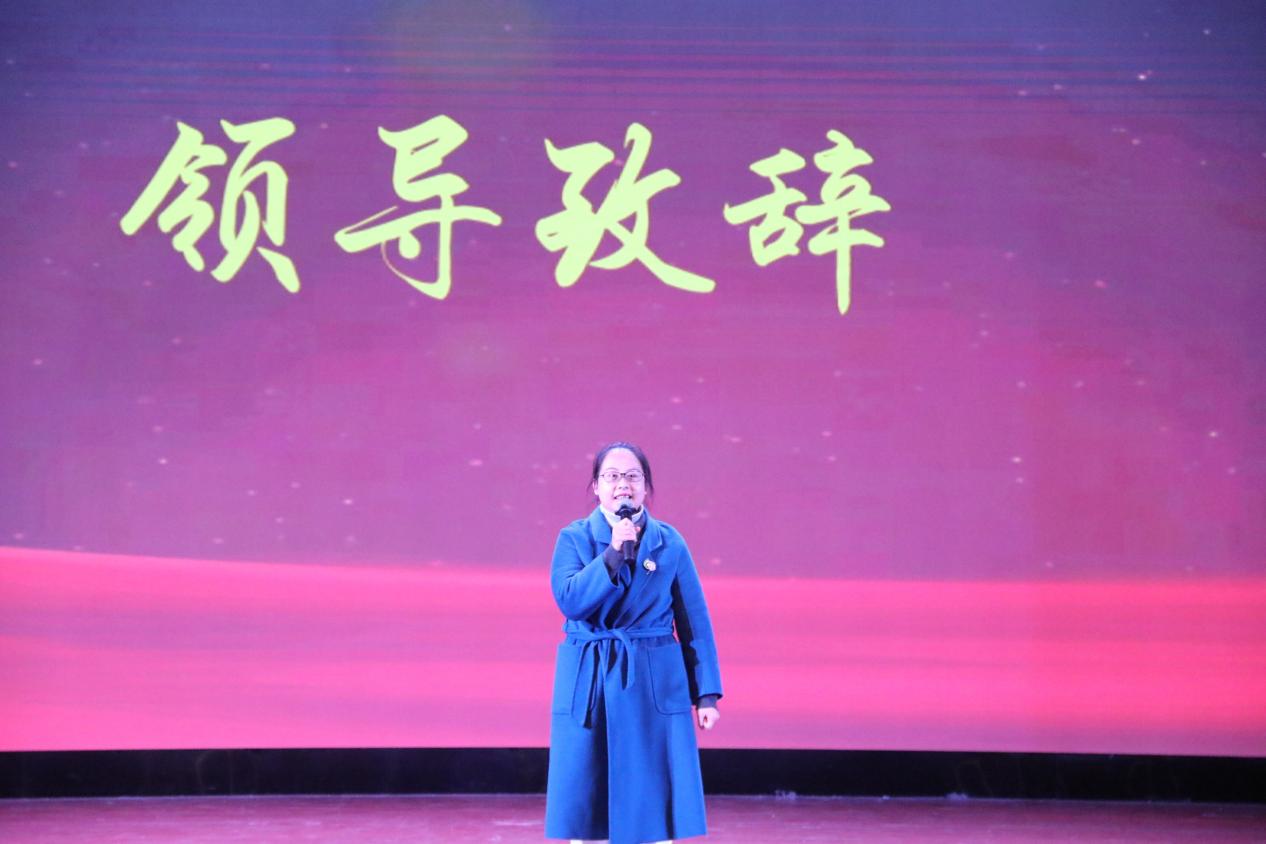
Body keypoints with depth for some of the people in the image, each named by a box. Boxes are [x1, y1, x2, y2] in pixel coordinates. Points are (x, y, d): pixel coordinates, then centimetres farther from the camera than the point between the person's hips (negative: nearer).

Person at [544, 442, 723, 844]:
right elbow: (570, 601, -14)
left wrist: (706, 694, 1)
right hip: (589, 686, 0)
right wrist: (613, 553, -20)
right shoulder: (574, 538, 2)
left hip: (655, 686, 0)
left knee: (654, 804, 0)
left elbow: (695, 624, 5)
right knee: (584, 807, 2)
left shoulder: (670, 542, 4)